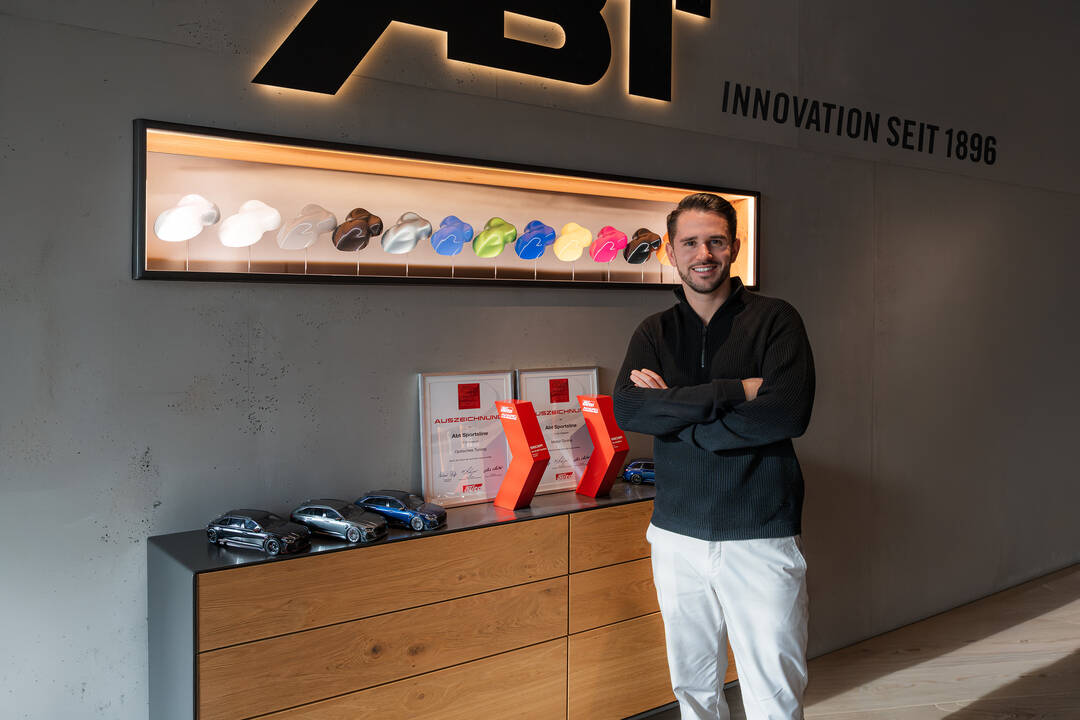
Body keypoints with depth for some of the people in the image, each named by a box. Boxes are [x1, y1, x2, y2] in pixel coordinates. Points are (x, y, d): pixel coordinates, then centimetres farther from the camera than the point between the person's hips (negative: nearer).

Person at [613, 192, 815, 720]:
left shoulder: (775, 319, -3)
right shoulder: (654, 332, 8)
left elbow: (787, 413, -18)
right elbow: (627, 410, -10)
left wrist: (675, 410, -14)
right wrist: (733, 390, -17)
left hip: (761, 536, -3)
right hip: (677, 534, 4)